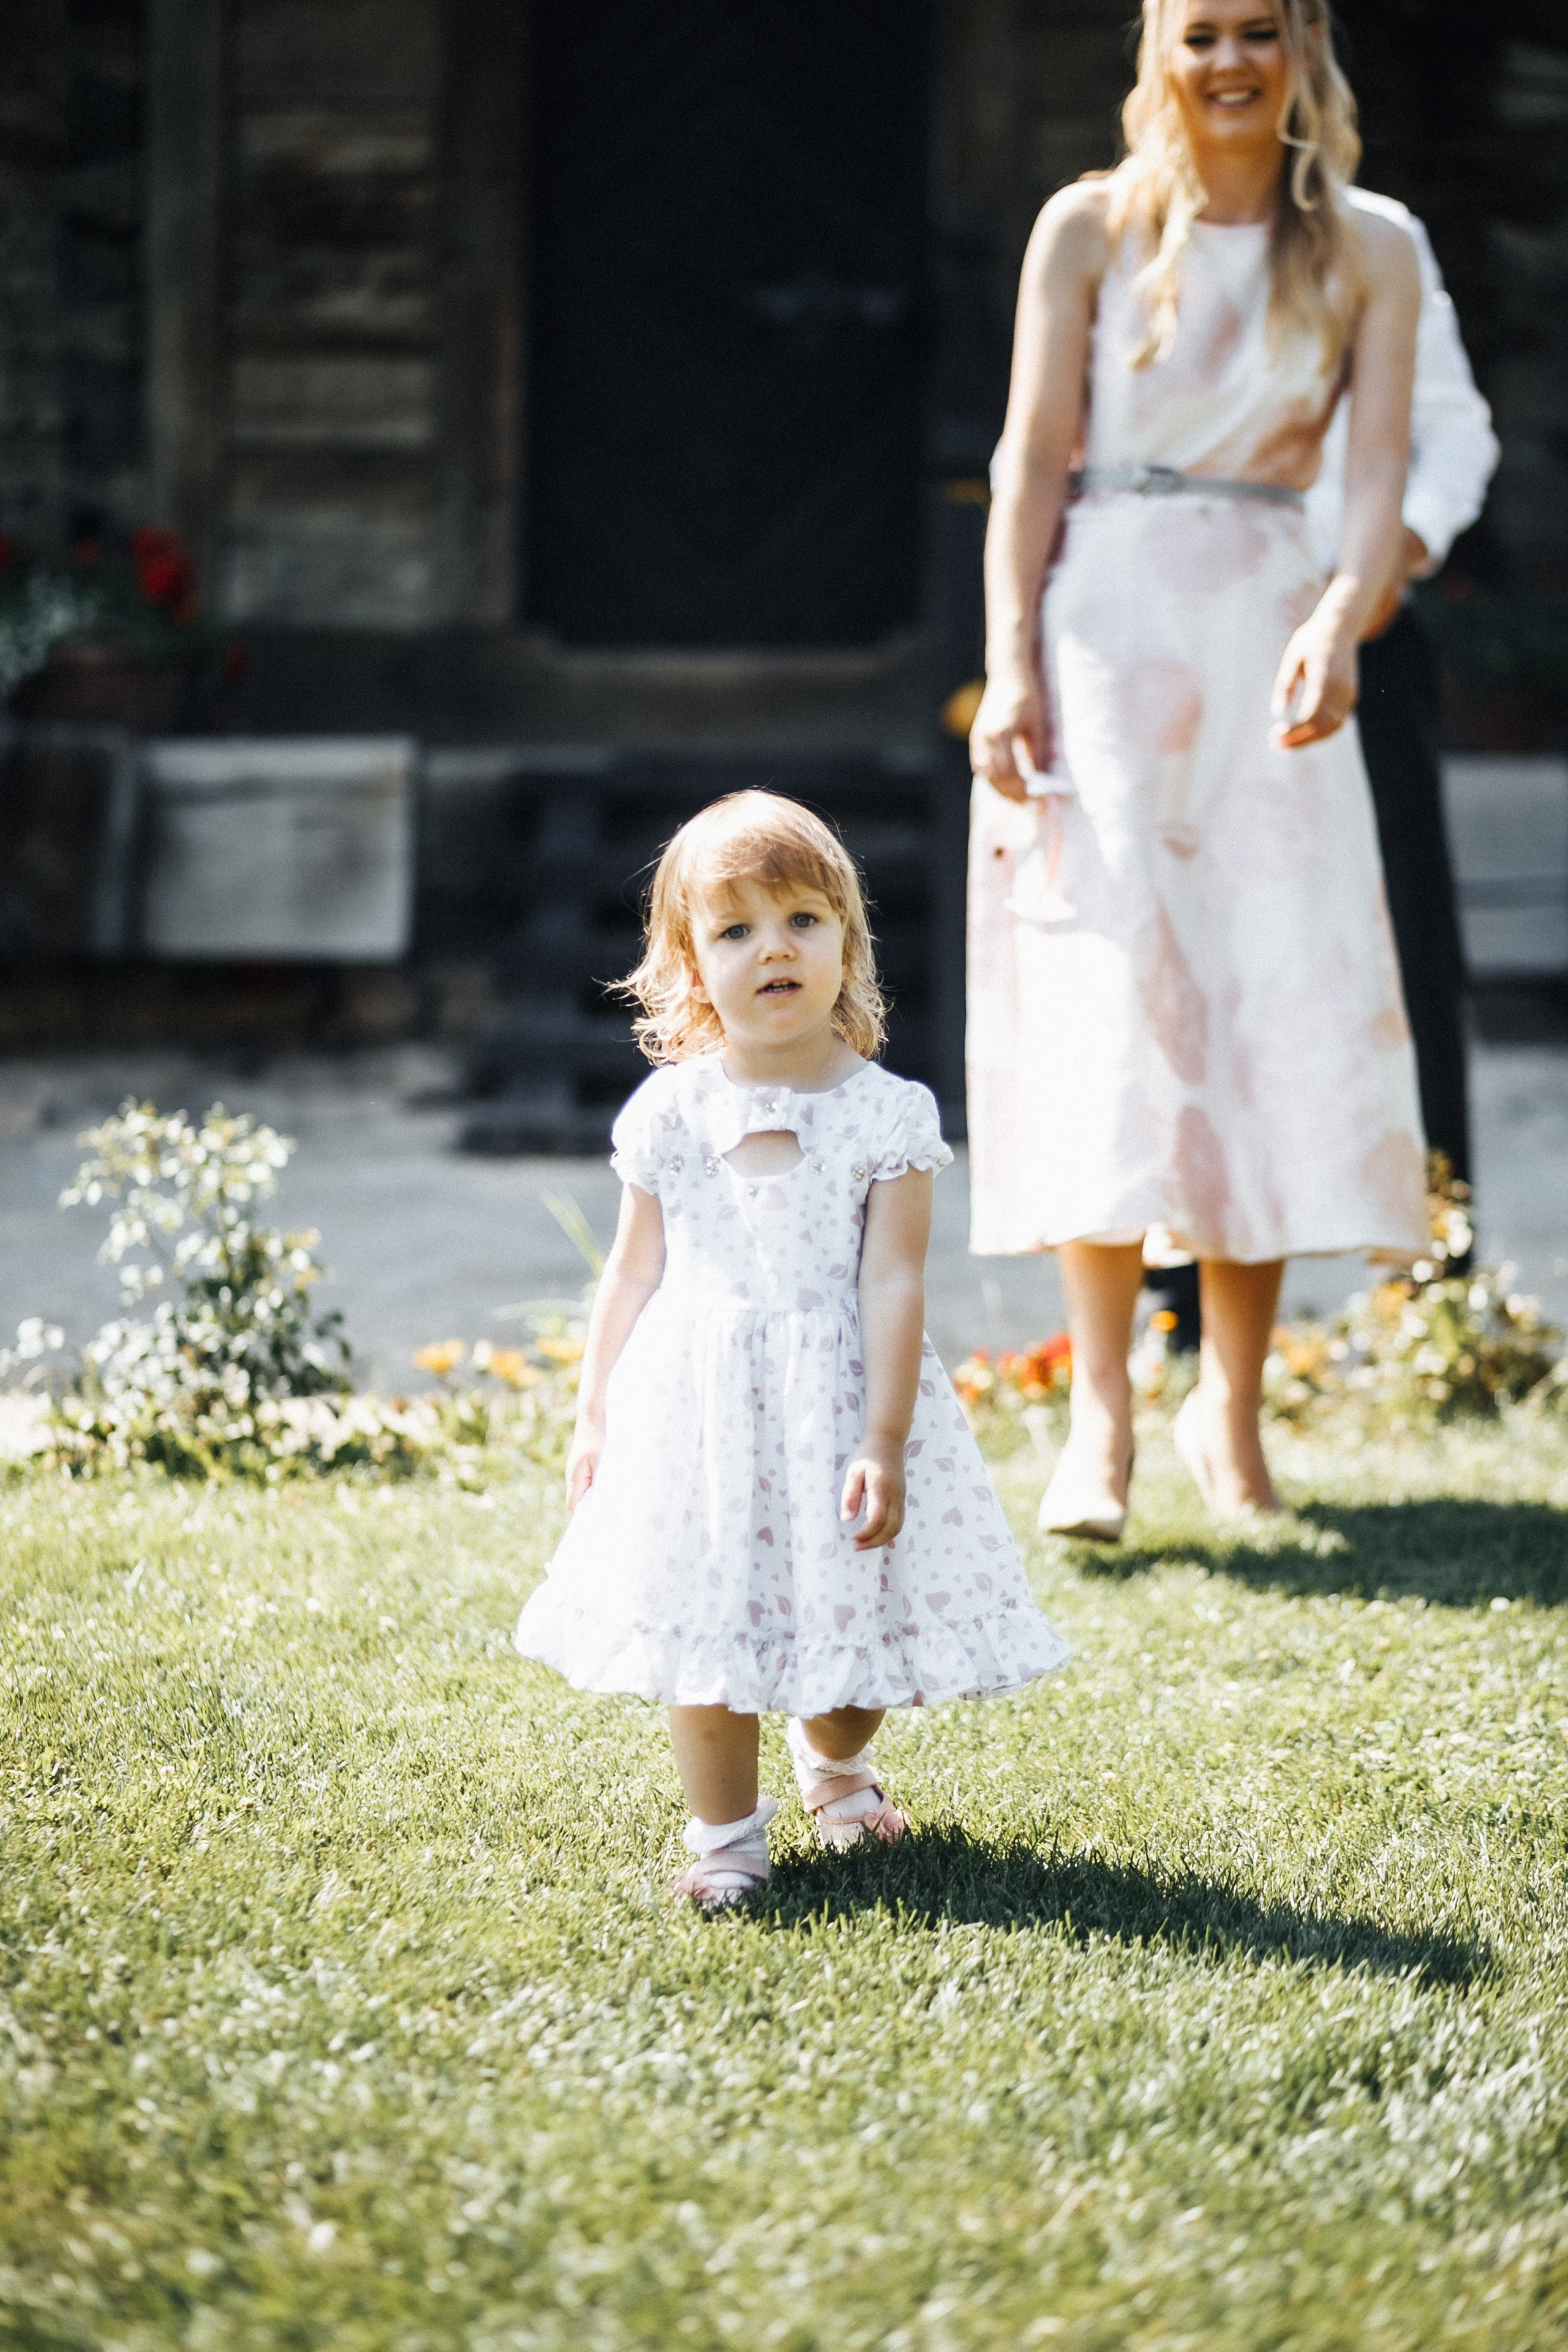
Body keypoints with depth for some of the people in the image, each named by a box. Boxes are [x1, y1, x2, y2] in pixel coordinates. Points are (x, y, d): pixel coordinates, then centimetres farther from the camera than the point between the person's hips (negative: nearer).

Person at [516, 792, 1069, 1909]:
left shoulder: (888, 1113, -6)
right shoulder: (669, 1113, -1)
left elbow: (894, 1282, -9)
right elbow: (634, 1275, 7)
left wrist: (884, 1442, -14)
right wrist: (595, 1419, 8)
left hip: (841, 1397, -1)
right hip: (698, 1406, 1)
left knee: (852, 1605, 8)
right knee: (703, 1614, 1)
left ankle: (834, 1764, 41)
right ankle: (726, 1832, 19)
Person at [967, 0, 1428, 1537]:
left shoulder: (1367, 255, 8)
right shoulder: (1091, 229, 4)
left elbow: (1378, 479, -2)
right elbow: (1033, 456, 1)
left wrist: (1338, 625, -21)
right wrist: (1008, 664, -10)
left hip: (1269, 645, 2)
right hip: (1105, 632, -2)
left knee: (1280, 1010, -2)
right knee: (1103, 1003, -11)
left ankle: (1232, 1408, 7)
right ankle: (1100, 1416, -12)